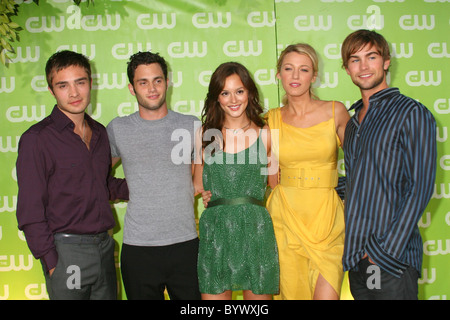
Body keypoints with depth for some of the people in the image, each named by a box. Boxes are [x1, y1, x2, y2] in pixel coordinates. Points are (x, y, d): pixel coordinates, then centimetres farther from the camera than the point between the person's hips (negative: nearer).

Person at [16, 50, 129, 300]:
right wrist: (52, 264, -12)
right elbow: (30, 211, -10)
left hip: (105, 246, 6)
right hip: (67, 251, -6)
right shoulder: (37, 139, -9)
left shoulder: (99, 133, 10)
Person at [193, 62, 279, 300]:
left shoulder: (265, 135, 4)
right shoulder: (206, 136, 7)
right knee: (213, 293, 3)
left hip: (256, 229, 0)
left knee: (258, 293, 6)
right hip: (215, 232, 1)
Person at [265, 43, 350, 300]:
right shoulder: (272, 119, 4)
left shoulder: (335, 112, 0)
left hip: (326, 214, -1)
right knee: (292, 292, 6)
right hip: (286, 217, 1)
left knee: (326, 295, -9)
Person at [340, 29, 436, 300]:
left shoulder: (412, 113, -7)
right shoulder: (354, 121, 14)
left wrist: (387, 249, -16)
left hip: (392, 258, -6)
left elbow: (420, 188, -13)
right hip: (356, 256, 6)